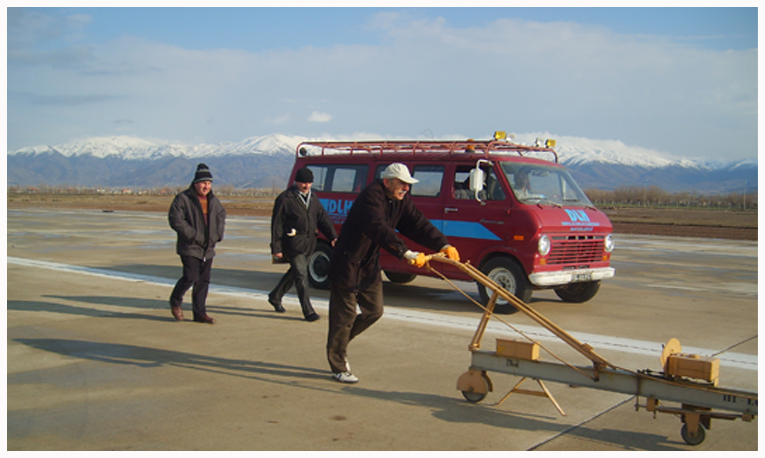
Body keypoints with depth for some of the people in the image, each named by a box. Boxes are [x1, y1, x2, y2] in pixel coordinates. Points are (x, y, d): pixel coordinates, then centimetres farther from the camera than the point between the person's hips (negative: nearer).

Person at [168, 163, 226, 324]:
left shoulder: (213, 200, 12)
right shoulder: (183, 198, -9)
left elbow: (221, 215, 27)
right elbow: (175, 220, -15)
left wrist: (218, 234, 11)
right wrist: (193, 235, -18)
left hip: (208, 249, 6)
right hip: (190, 247, -6)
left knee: (204, 281, 6)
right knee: (190, 277, -13)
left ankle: (200, 312, 14)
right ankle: (175, 301, 15)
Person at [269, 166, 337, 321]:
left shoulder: (313, 198, 12)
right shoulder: (286, 198, -9)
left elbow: (323, 218, 11)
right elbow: (276, 224, -9)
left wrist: (332, 237, -4)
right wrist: (276, 248, -12)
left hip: (308, 244, 7)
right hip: (293, 244, -7)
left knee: (295, 273, 18)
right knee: (301, 275, -8)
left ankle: (275, 297, 38)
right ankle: (308, 311, -3)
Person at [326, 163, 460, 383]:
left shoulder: (401, 200, 3)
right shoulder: (371, 197, -24)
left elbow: (419, 224, -3)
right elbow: (380, 230, -38)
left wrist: (443, 245, -17)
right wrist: (406, 253, -47)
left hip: (369, 265, 9)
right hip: (347, 264, -9)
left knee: (374, 310, 11)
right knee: (345, 315, -2)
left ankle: (338, 343, 30)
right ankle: (339, 368, 10)